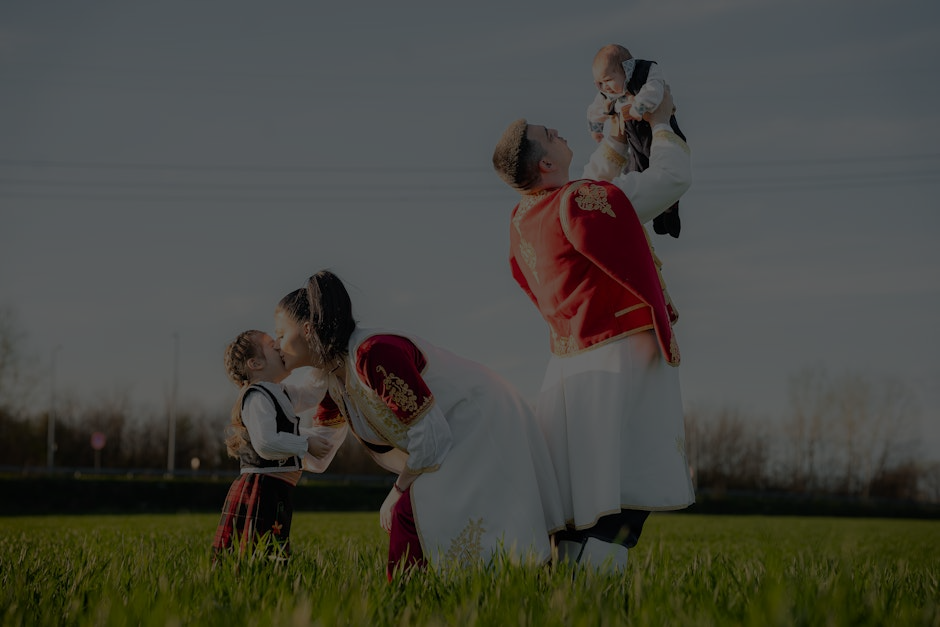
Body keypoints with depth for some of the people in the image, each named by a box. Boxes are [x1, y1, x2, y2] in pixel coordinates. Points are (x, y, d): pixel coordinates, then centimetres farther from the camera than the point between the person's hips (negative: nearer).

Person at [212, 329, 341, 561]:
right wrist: (307, 444, -14)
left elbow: (310, 393, 36)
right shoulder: (257, 398, -11)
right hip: (261, 490, -10)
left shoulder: (280, 394, 20)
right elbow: (265, 442, -24)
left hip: (275, 492, 10)